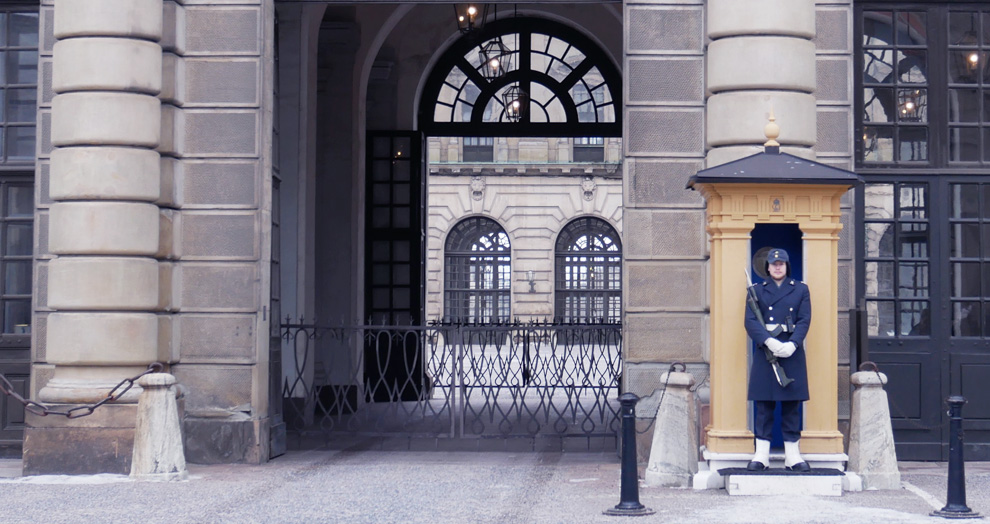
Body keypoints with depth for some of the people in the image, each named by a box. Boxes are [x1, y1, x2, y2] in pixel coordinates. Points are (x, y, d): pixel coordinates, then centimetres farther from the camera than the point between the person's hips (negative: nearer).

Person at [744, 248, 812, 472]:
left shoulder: (801, 290, 11)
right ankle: (761, 454, 3)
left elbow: (804, 320, 1)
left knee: (792, 406, 3)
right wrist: (769, 341, -19)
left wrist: (792, 344, -16)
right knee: (763, 406, 0)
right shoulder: (757, 290, 9)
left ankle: (793, 455, 8)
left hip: (792, 352, 1)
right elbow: (750, 321, -3)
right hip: (765, 352, -1)